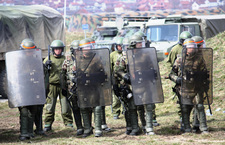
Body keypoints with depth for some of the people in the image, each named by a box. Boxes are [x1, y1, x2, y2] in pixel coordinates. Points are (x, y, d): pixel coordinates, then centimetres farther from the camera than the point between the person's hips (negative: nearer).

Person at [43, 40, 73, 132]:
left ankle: (68, 123, 13)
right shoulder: (49, 59, 8)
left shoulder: (65, 59, 10)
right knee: (50, 106, -1)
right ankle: (47, 124, 4)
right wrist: (45, 65, -15)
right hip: (52, 85, -1)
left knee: (66, 106, 3)